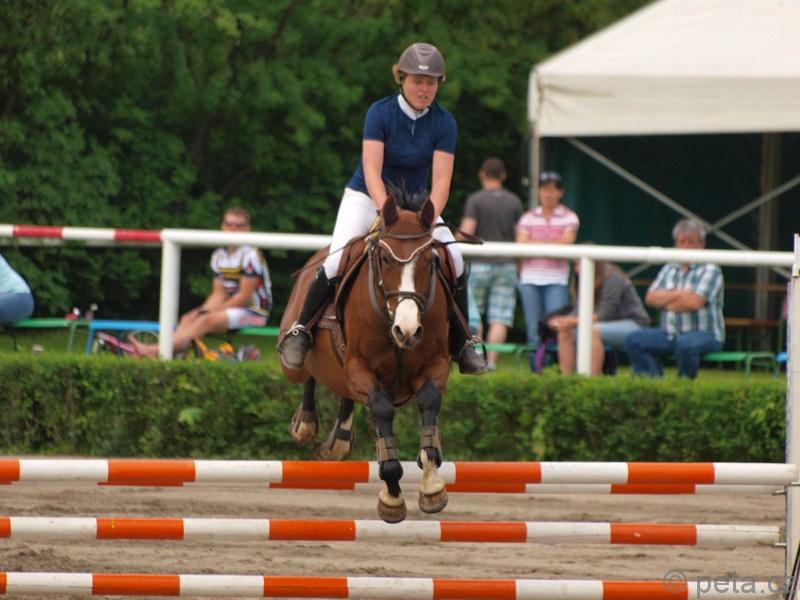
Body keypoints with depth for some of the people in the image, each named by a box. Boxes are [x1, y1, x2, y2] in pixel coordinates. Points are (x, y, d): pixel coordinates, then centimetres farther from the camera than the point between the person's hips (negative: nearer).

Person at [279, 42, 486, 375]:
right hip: (366, 198, -3)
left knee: (455, 260, -15)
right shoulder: (381, 112, -17)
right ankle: (300, 331, -7)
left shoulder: (444, 123, -9)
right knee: (337, 261, -24)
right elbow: (372, 172, -25)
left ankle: (461, 345, -1)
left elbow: (441, 180, -16)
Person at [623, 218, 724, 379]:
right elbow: (650, 298, 4)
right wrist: (677, 294, -10)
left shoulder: (710, 270, -3)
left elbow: (694, 303, -16)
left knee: (686, 344, -40)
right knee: (634, 340, -15)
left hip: (704, 334, -6)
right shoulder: (669, 269, 17)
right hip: (670, 334, 6)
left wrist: (666, 302, -2)